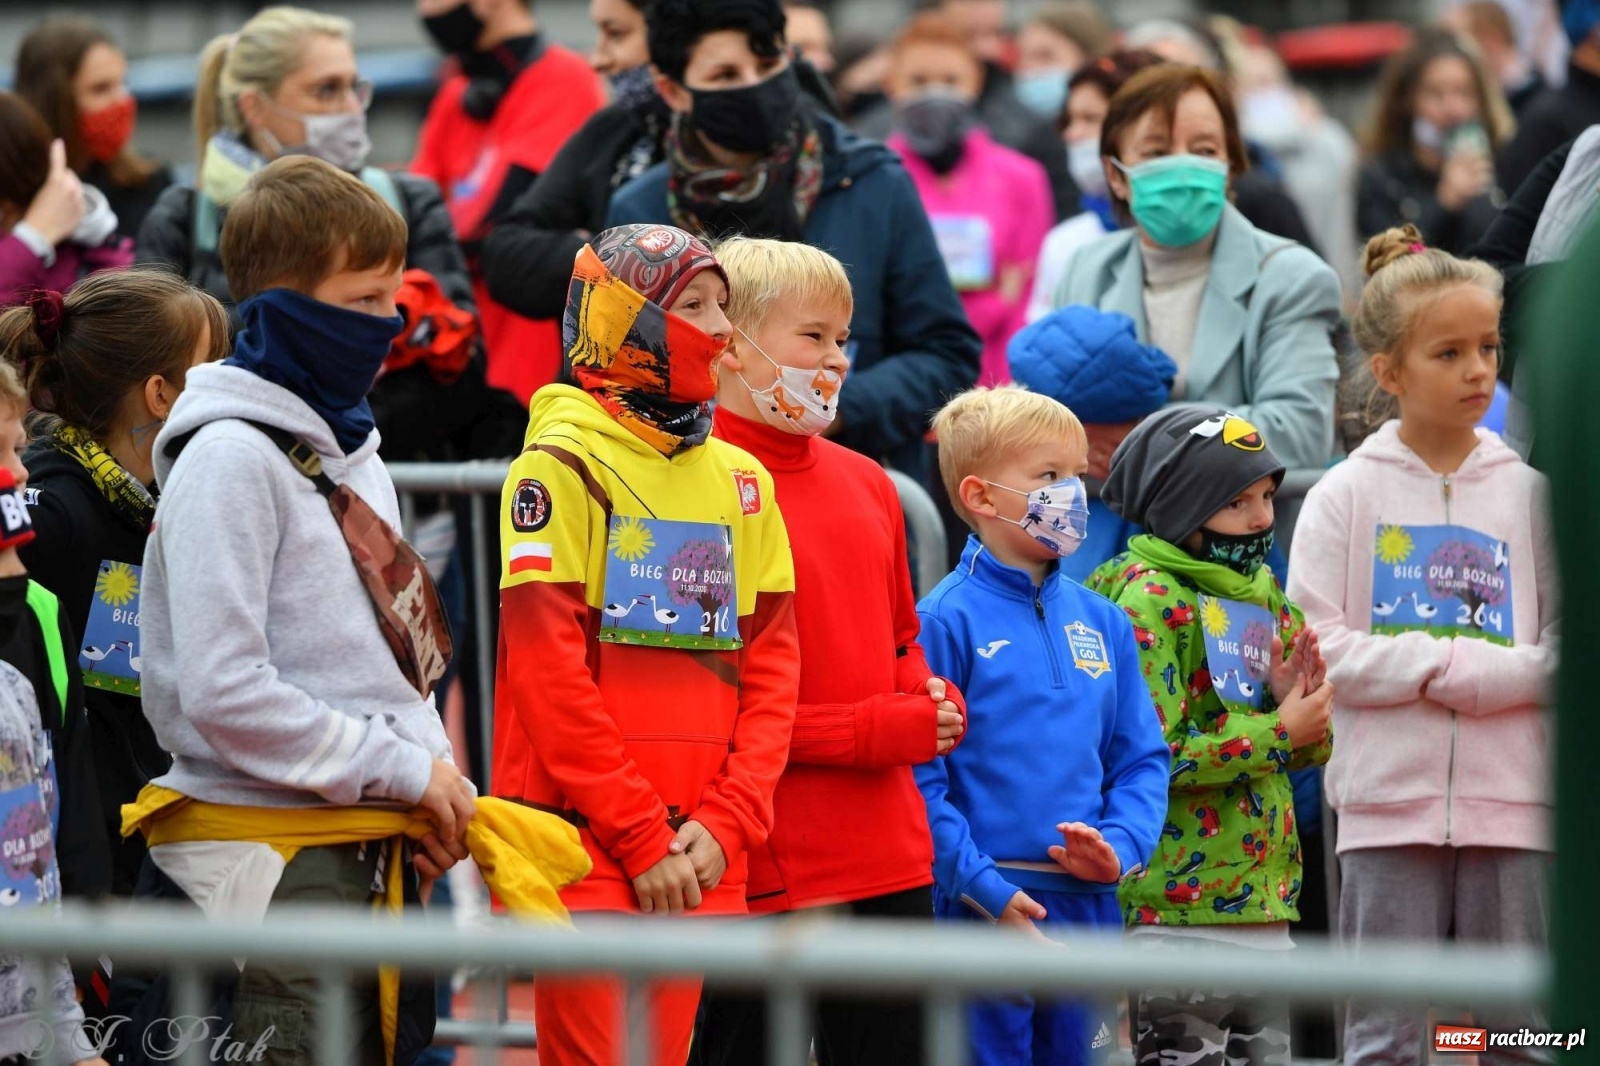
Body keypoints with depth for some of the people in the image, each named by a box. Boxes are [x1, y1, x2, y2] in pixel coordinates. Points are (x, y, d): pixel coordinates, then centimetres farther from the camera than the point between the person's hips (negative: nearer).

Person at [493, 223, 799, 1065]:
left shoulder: (741, 480, 14)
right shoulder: (564, 464, -5)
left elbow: (771, 665, 10)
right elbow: (547, 669, -10)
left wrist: (726, 825, -4)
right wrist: (641, 839, -12)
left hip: (702, 861, 6)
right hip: (586, 849, -6)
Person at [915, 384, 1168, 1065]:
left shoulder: (1102, 622, 11)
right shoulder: (946, 621, -7)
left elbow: (1139, 756, 14)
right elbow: (918, 776, -12)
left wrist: (1120, 846, -5)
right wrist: (985, 889, -18)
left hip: (1088, 904, 6)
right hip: (982, 910, -6)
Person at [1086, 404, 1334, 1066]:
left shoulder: (1264, 594, 14)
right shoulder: (1148, 600, -10)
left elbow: (1312, 750, 18)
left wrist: (1300, 702, -5)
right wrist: (1276, 732, -16)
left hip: (1265, 904, 8)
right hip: (1177, 911, -8)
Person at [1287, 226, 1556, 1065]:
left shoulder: (1529, 494, 4)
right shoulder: (1345, 497, 1)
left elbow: (1565, 652, -1)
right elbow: (1313, 650, -6)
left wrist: (1455, 673, -14)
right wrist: (1447, 661, -13)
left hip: (1512, 801, 1)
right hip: (1389, 799, -1)